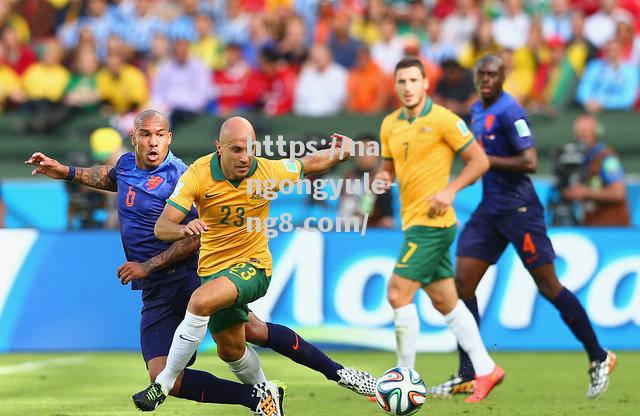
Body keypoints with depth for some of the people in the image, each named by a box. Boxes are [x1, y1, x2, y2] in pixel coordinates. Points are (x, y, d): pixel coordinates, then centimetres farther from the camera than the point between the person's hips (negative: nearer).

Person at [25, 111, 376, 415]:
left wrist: (147, 266, -14)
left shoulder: (179, 177, -12)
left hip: (192, 277, -6)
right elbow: (110, 177, 37)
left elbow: (195, 238, -14)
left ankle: (336, 372, -4)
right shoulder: (127, 164, 10)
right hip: (156, 294, 6)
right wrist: (65, 172, 29)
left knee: (253, 330, -20)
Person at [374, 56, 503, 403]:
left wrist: (450, 190, -19)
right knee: (444, 301, 12)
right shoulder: (390, 125, 10)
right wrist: (383, 178, -2)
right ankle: (485, 369, 19)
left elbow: (479, 160, -8)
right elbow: (389, 166, 21)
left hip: (432, 222, -8)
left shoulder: (443, 120, -10)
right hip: (412, 221, 8)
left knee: (398, 293, -12)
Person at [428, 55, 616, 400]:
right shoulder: (476, 110, 13)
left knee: (549, 287, -3)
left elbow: (529, 162, -22)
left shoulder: (509, 112, -15)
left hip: (518, 209, -9)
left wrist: (485, 160, -20)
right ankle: (467, 375, 3)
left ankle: (599, 359, 10)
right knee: (462, 284, 0)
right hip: (489, 209, 9)